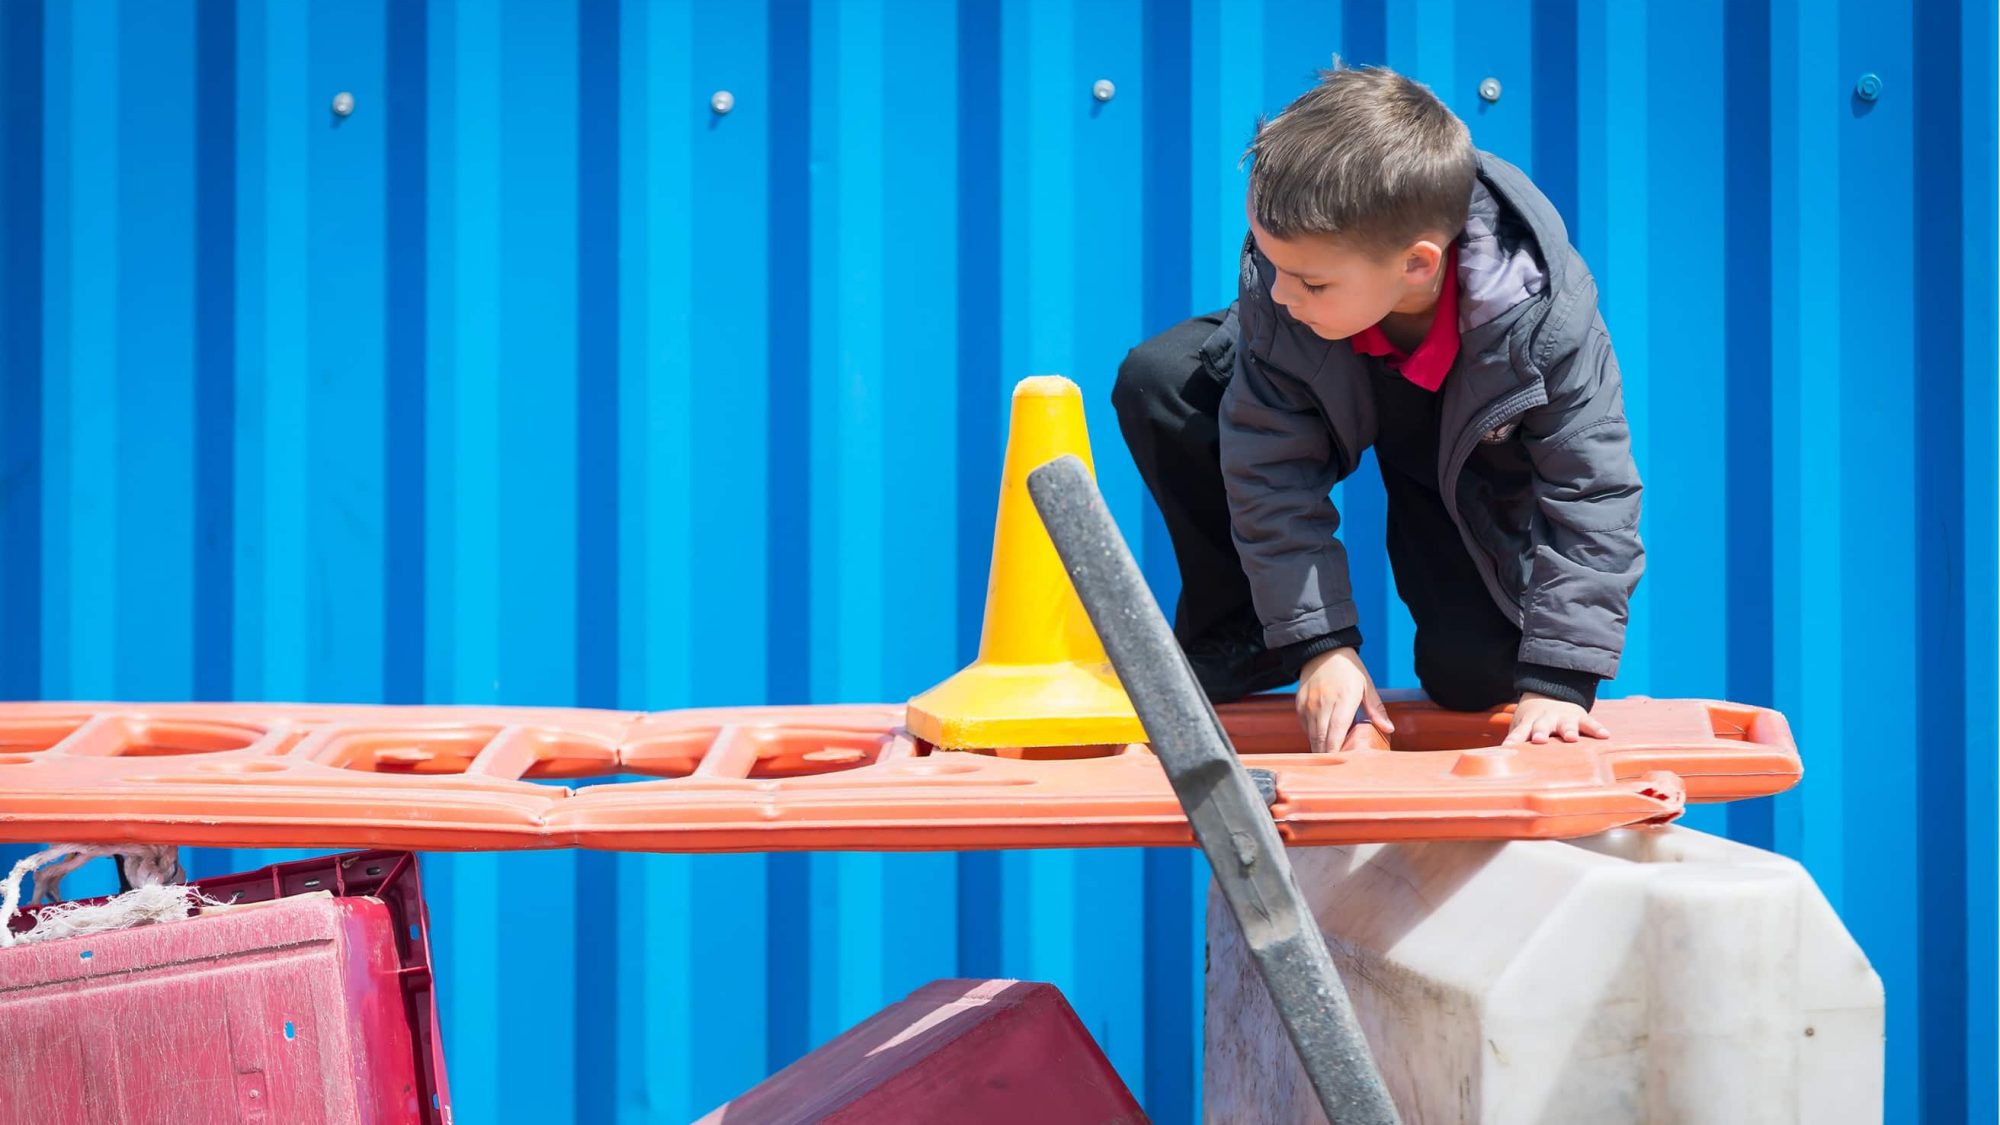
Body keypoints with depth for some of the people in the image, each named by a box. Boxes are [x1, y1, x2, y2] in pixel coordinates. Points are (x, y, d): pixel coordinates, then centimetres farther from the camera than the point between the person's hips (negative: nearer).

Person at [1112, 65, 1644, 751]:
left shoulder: (1544, 321, -39)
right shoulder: (1277, 285, -34)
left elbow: (1593, 494, -30)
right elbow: (1273, 466, -26)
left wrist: (1559, 681, -33)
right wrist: (1319, 640, -27)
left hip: (1468, 457, -2)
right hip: (1328, 403, 2)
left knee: (1474, 673, -18)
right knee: (1157, 383, -23)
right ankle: (1234, 635, -6)